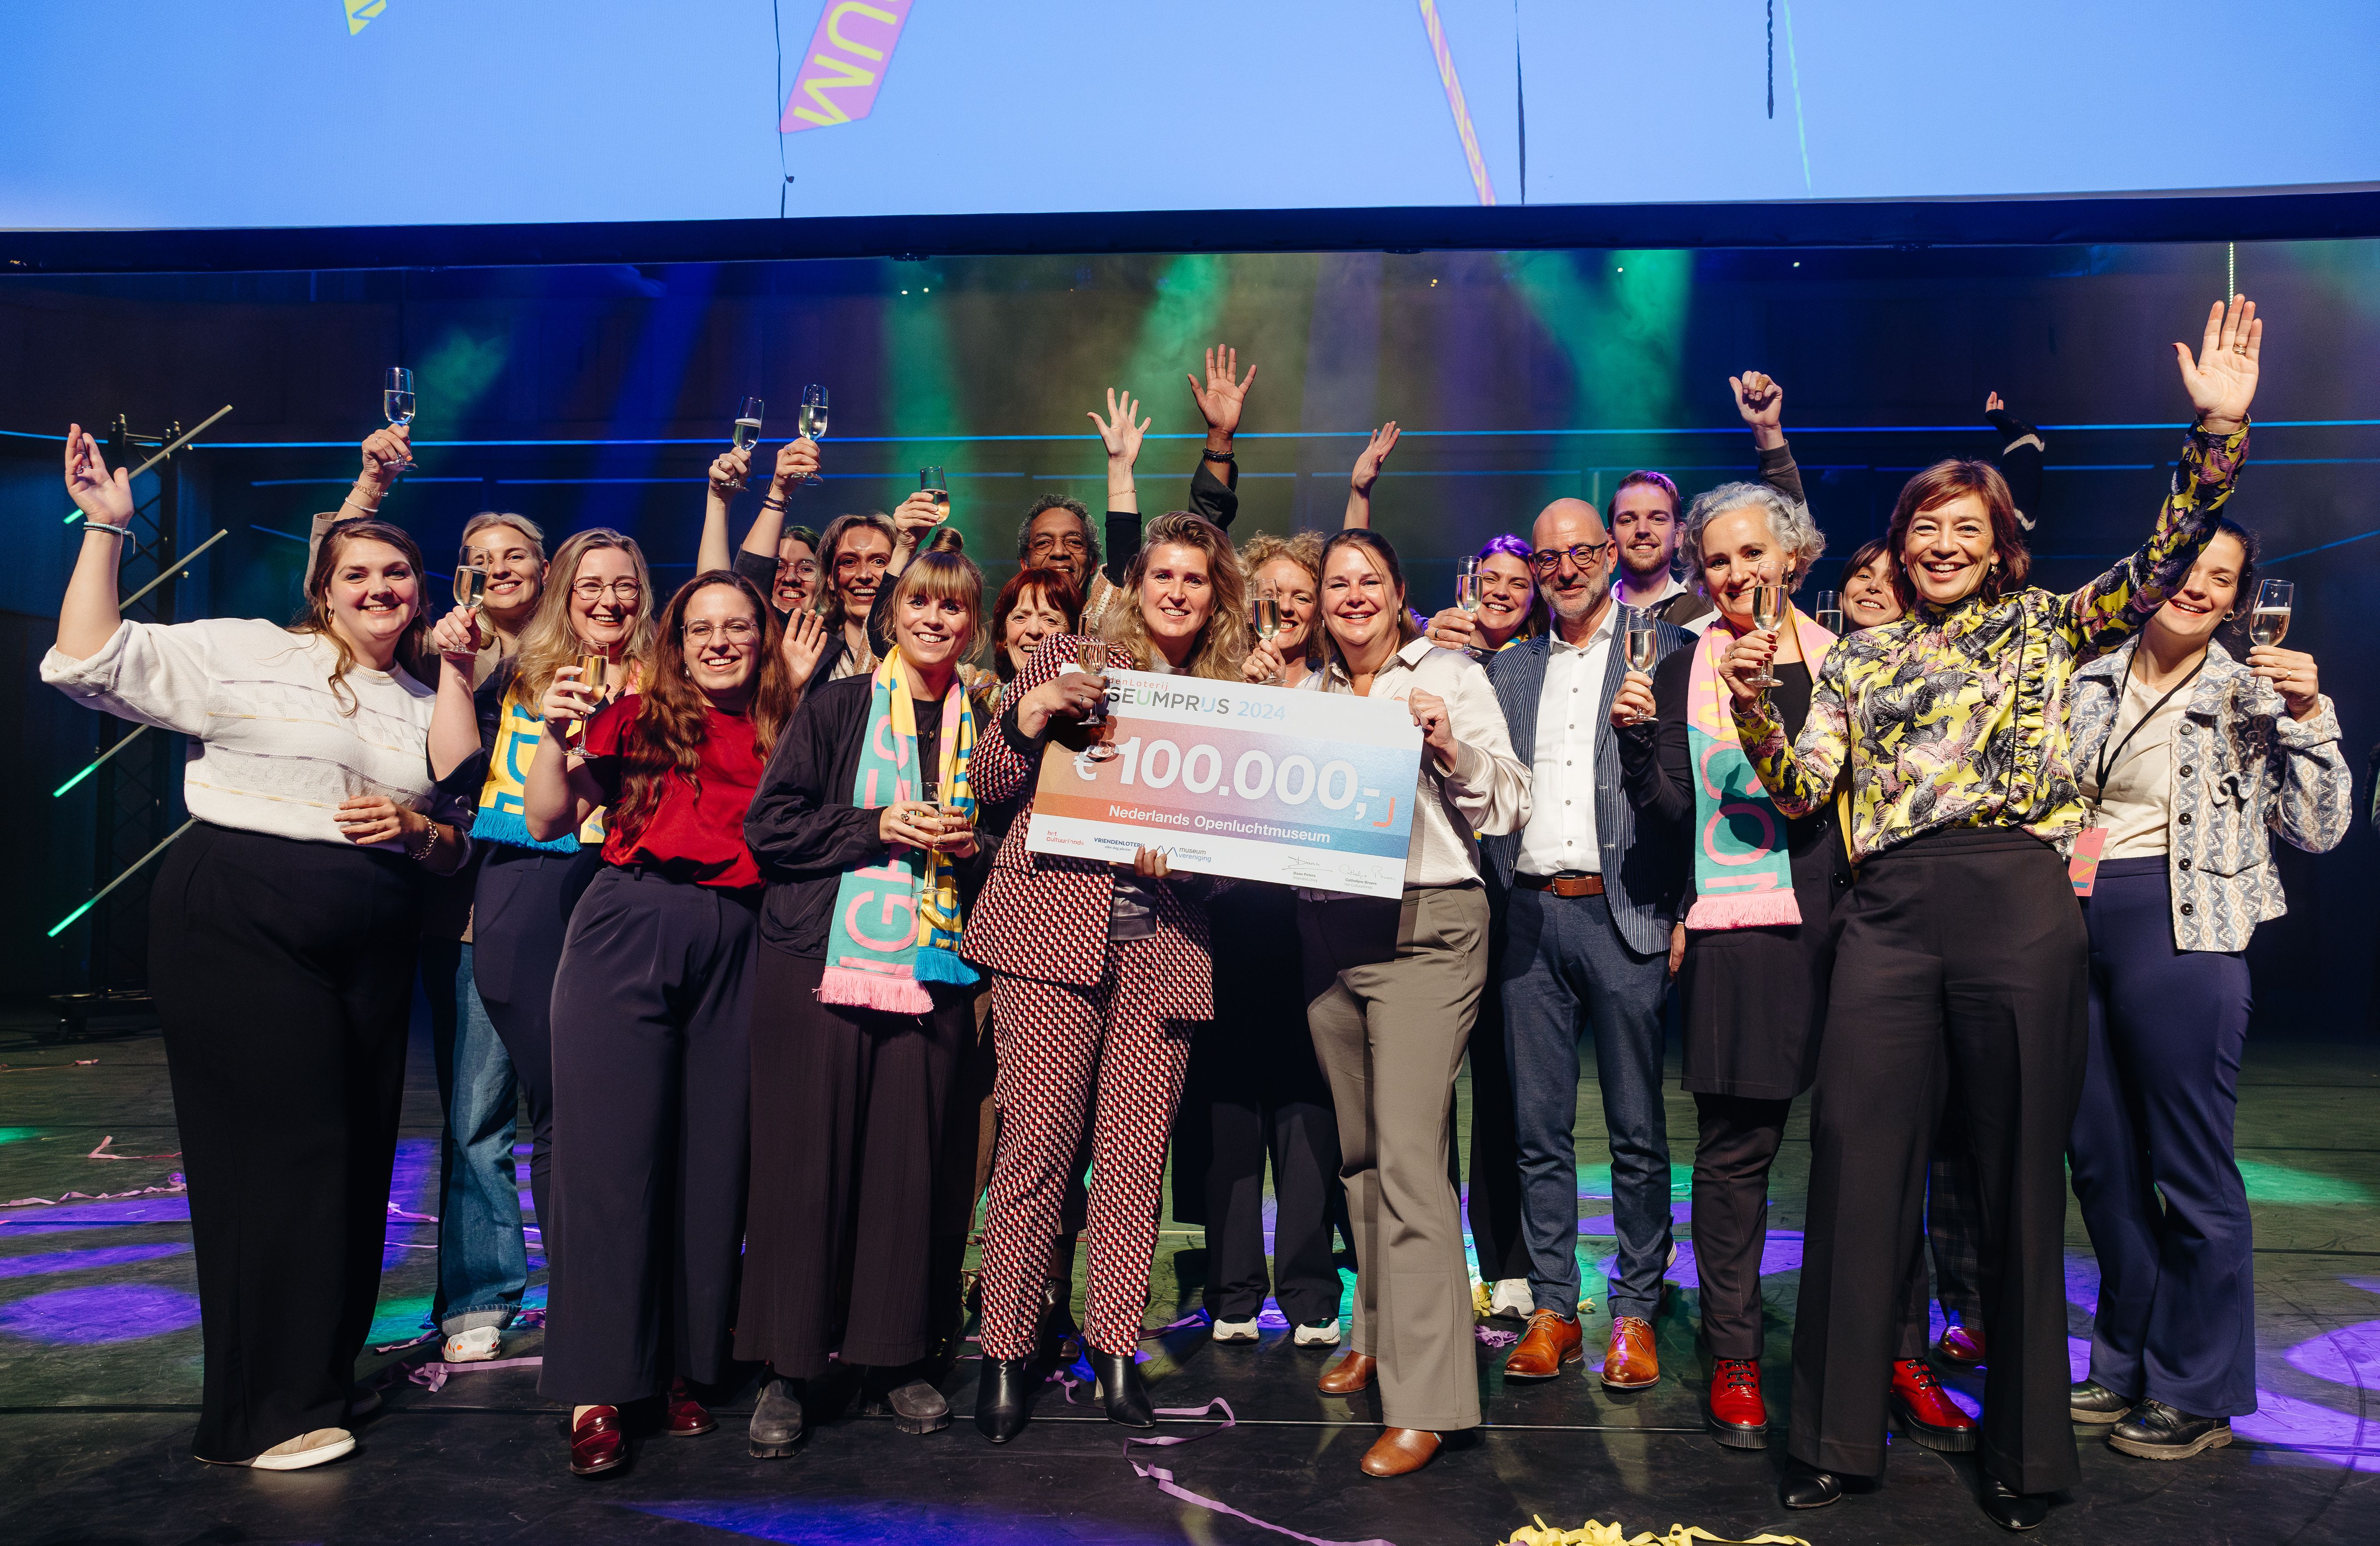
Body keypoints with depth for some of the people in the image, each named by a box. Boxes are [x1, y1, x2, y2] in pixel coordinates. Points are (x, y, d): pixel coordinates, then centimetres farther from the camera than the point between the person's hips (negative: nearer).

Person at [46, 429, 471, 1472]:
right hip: (240, 925, -5)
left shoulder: (428, 709, 16)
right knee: (281, 1145, -5)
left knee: (358, 1149, 7)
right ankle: (264, 1413, 8)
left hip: (372, 946, 5)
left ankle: (323, 1371, 25)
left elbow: (456, 848, 20)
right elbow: (88, 663, -7)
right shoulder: (251, 652, 2)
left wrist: (415, 829, -3)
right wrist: (105, 529, -9)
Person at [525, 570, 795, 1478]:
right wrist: (558, 737, -7)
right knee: (613, 1149, -3)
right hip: (628, 933, -2)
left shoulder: (784, 733, 14)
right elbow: (548, 821, 8)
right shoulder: (637, 719, 9)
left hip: (735, 953, 2)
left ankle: (682, 1367, 18)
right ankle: (597, 1388, 3)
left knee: (711, 1159, 4)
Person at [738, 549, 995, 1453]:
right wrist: (878, 827, -9)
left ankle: (894, 1357, 18)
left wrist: (971, 846, -2)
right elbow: (768, 824, -1)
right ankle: (786, 1369, 10)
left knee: (909, 1163, 3)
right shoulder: (837, 708, 5)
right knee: (807, 1162, -1)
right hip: (822, 962, -2)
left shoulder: (986, 724, 13)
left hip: (936, 971, 2)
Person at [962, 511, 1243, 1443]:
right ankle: (1005, 1349, 10)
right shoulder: (1068, 659, 8)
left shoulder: (1228, 695, 14)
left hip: (1165, 941, 2)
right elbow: (989, 785, 7)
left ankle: (1114, 1342, 18)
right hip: (1057, 922, -2)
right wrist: (1028, 716, -11)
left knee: (1136, 1151, 4)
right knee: (1037, 1139, -4)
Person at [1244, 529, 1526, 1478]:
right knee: (1358, 1149, 13)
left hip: (1424, 929, -5)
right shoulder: (1307, 693, 16)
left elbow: (1506, 807, 1)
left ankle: (1423, 1401, -8)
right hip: (1327, 935, 5)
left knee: (1407, 1156, -12)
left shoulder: (1451, 676, 3)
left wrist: (1451, 747, -16)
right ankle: (1379, 1334, 30)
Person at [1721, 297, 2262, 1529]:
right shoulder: (1861, 657, 17)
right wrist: (1749, 702, -6)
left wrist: (2218, 429, -10)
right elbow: (1799, 792, 9)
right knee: (1857, 1162, 0)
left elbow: (2162, 564, 1)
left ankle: (2023, 1448, 20)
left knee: (2019, 1173, 4)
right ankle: (1837, 1435, 14)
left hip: (2018, 907, -1)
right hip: (1889, 915, 1)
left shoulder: (2042, 628, 14)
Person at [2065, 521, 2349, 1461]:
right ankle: (2129, 1366, 27)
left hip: (2182, 933, -5)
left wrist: (2308, 718, -13)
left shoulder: (2252, 694, 1)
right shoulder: (2090, 685, 12)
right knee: (2098, 1159, 11)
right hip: (2078, 929, 5)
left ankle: (2199, 1393, 14)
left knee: (2188, 1163, -1)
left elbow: (2318, 829, -4)